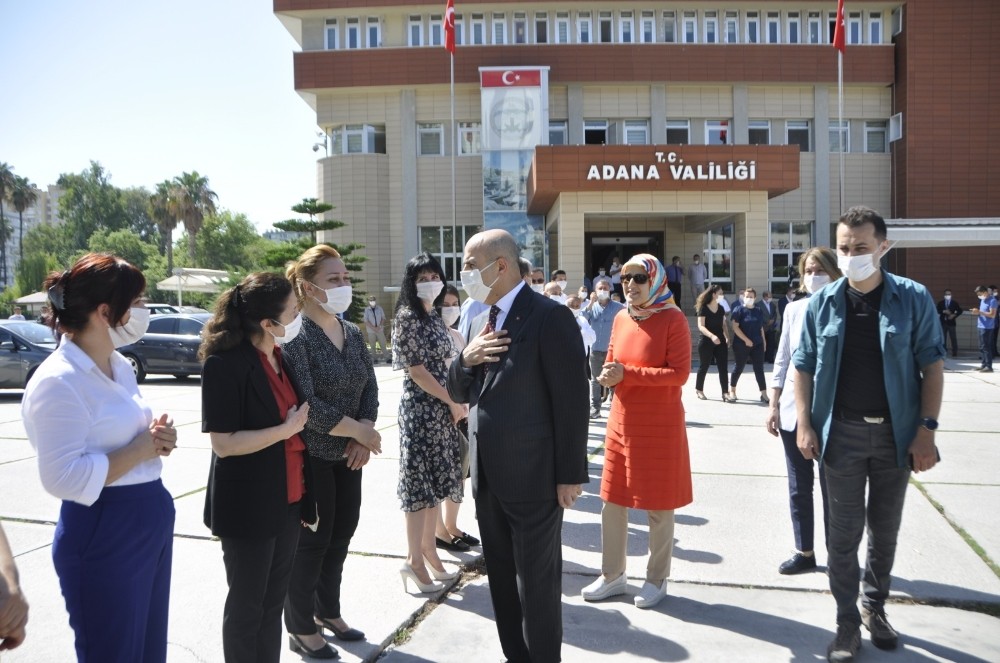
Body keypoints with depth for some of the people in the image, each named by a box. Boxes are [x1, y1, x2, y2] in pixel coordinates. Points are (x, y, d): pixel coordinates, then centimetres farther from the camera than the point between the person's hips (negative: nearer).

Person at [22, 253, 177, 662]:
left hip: (152, 525, 9)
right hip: (103, 538, -9)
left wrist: (158, 437, -1)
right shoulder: (59, 381, -20)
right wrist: (141, 449, -20)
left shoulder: (120, 367, 8)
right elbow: (63, 478, -25)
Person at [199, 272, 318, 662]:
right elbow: (223, 444, -21)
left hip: (287, 499, 7)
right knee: (247, 605, 9)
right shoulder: (224, 364, -17)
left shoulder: (281, 357, 7)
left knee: (274, 600, 17)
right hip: (248, 506, -7)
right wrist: (288, 428, -19)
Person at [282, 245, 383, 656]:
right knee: (311, 541, 4)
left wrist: (364, 432, -12)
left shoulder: (353, 333, 7)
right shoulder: (296, 335, -17)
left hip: (348, 454, 7)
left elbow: (370, 387, 6)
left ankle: (328, 612, 34)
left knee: (341, 535, 15)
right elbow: (305, 405, -24)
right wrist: (361, 432, -18)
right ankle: (301, 628, 22)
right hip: (308, 456, -7)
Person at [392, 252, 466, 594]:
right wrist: (454, 402, -11)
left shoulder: (435, 317, 14)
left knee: (435, 481, 13)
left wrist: (456, 401, 5)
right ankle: (414, 560, 7)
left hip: (442, 408, 8)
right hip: (421, 408, -8)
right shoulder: (407, 318, -11)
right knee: (420, 483, -2)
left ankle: (428, 549, 24)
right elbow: (417, 371, -16)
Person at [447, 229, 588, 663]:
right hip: (488, 476, 8)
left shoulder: (549, 317, -15)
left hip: (533, 478, -8)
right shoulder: (483, 320, 10)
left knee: (537, 583, 7)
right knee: (501, 577, 19)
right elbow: (459, 392, 13)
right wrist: (466, 359, -9)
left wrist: (570, 475, -15)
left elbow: (571, 401, -16)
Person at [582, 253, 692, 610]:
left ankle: (657, 579, 23)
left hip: (660, 424, -6)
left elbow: (680, 373, -19)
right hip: (621, 421, 6)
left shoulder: (673, 319, -12)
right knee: (612, 501, 12)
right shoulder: (620, 319, 7)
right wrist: (608, 375, -8)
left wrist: (627, 373, -23)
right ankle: (612, 575, 27)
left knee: (659, 505, 6)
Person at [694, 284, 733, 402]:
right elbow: (701, 326, -17)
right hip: (706, 342, -5)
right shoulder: (703, 308, -9)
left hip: (720, 341, 5)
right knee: (704, 366, 6)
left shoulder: (721, 308, 9)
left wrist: (727, 337, 4)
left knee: (723, 367, -3)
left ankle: (725, 393, -4)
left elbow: (724, 324, 16)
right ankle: (699, 390, 23)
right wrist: (712, 336, -31)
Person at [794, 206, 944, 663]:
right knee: (845, 531, 5)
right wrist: (805, 424, -5)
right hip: (842, 432, 0)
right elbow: (804, 365, 3)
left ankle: (875, 607, 34)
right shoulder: (823, 302, -2)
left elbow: (932, 364, -4)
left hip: (896, 432, 0)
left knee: (885, 529, 14)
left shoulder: (913, 299, -6)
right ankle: (848, 623, 17)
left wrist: (926, 428, -11)